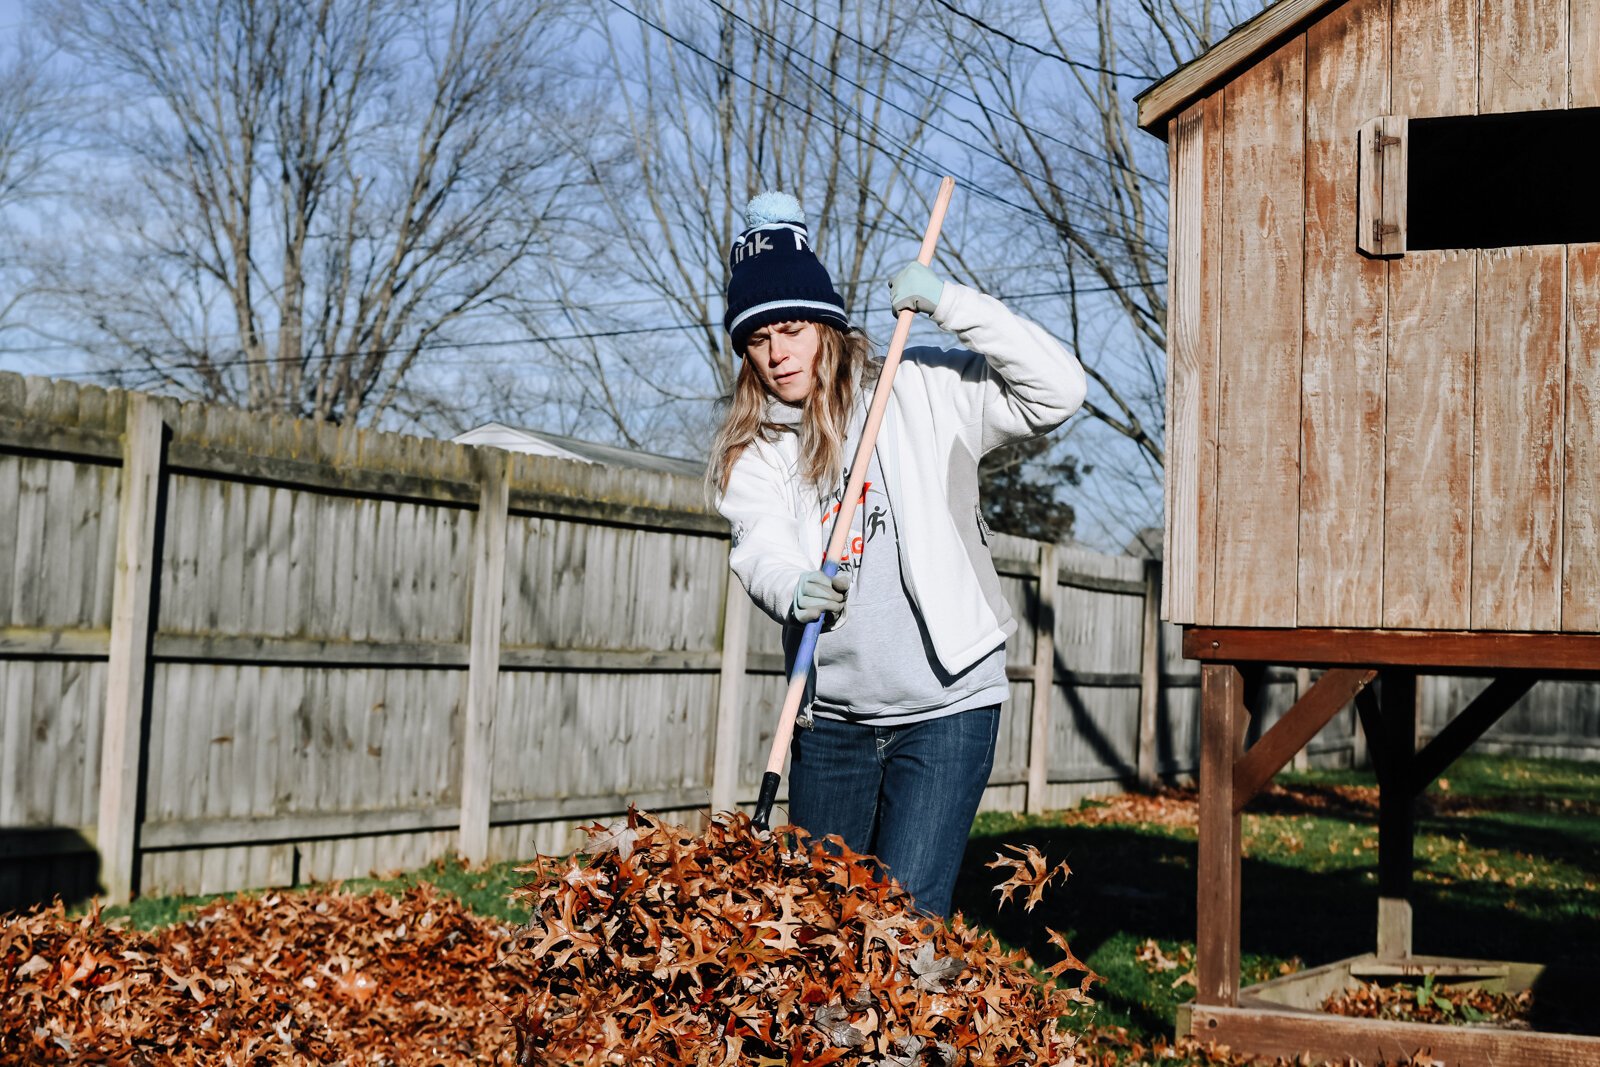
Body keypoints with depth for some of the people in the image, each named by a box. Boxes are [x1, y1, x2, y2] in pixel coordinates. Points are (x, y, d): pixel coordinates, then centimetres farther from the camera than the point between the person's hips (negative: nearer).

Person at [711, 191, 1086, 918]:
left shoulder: (922, 391, -1)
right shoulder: (752, 449, 7)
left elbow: (1057, 392, -9)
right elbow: (761, 550, -11)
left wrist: (950, 305, -16)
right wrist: (793, 591, -35)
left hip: (947, 703, -4)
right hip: (830, 715, 4)